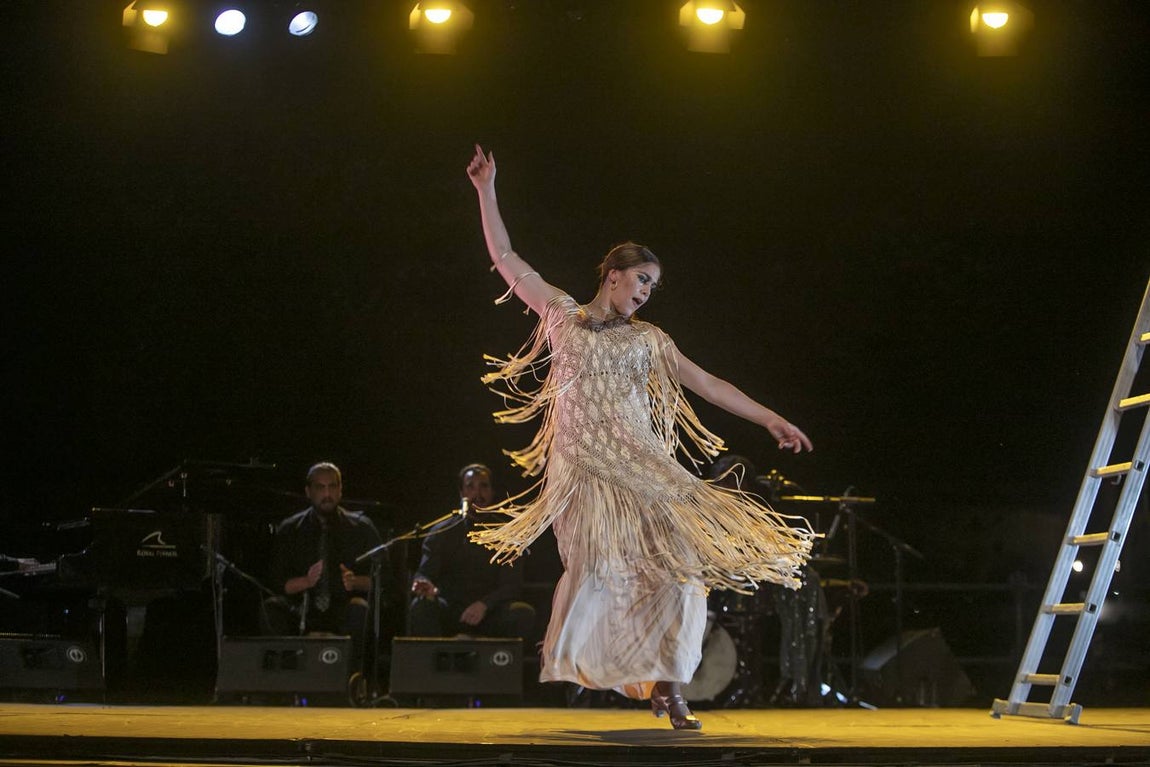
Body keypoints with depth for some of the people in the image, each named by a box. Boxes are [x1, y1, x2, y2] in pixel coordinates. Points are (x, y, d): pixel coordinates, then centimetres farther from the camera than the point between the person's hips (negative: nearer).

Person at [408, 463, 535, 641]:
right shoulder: (442, 534, 7)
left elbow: (512, 585, -3)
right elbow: (425, 572, -5)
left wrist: (484, 604, -24)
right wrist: (425, 585, -32)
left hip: (490, 613, 0)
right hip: (450, 611, 0)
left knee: (524, 613, -30)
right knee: (421, 606, -31)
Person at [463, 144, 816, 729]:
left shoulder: (647, 341, 15)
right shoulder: (564, 316, 10)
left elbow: (709, 385, 12)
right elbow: (508, 261, 8)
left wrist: (770, 418, 6)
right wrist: (486, 191, 4)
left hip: (639, 464, 3)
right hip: (581, 467, -3)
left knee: (677, 559, -9)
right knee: (598, 562, -20)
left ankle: (666, 684, -2)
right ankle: (562, 668, -5)